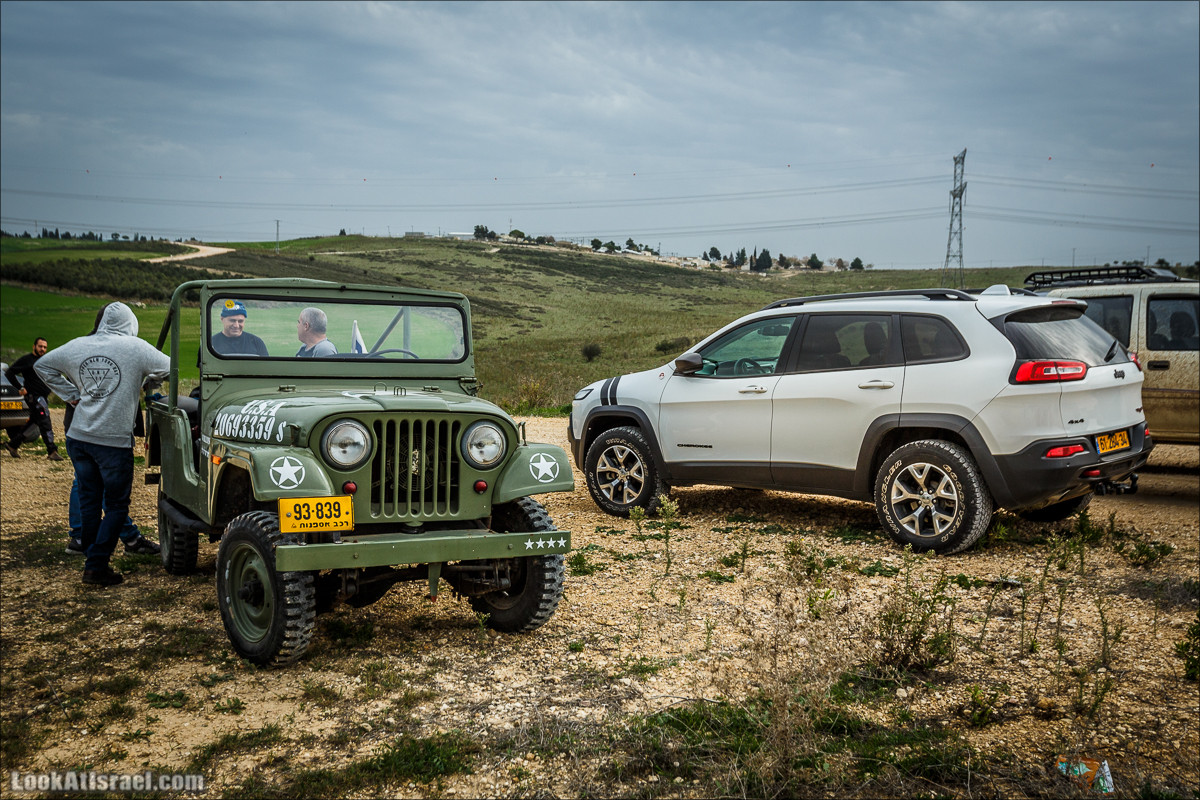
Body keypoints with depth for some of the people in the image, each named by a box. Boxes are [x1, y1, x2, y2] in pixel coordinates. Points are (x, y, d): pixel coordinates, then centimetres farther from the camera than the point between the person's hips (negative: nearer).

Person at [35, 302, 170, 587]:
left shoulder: (77, 346, 6)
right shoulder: (135, 348, -8)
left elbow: (42, 365, 15)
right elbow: (170, 369, -6)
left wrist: (72, 395, 14)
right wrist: (145, 381, 11)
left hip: (79, 438, 5)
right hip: (115, 441, -5)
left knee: (89, 501, 16)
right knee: (116, 506, 5)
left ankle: (91, 561, 23)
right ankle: (97, 566, 0)